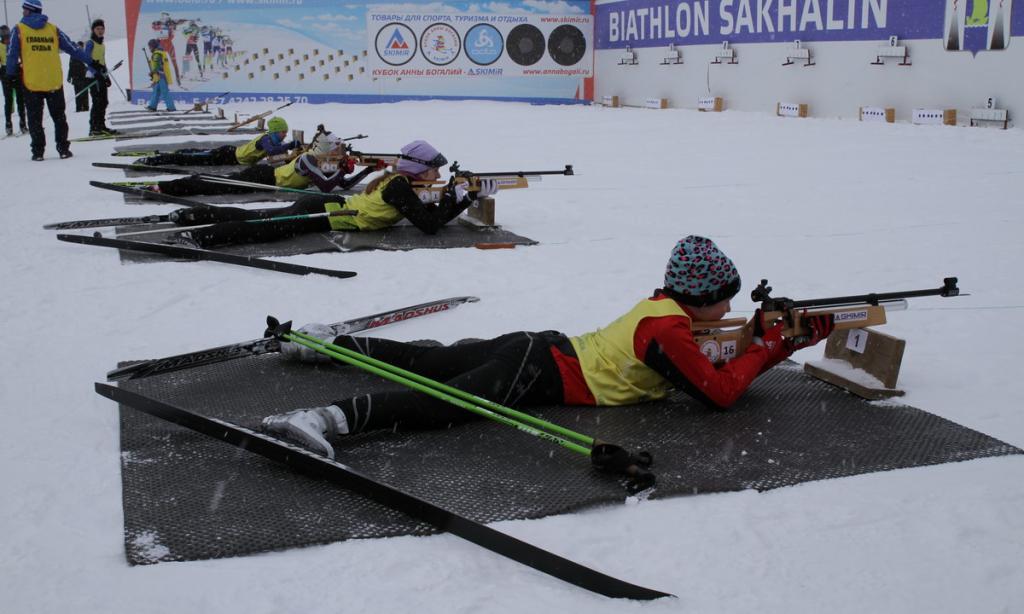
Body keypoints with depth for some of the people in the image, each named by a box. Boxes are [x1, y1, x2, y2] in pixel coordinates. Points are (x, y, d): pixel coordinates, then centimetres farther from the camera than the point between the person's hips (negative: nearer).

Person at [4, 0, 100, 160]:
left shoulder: (19, 30, 0)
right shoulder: (53, 29, 6)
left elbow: (12, 55, -2)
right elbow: (73, 48, 8)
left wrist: (11, 75, 9)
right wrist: (91, 63, 13)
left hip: (31, 83, -2)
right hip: (54, 82, 2)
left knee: (35, 118, 7)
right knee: (59, 117, 13)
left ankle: (38, 150, 6)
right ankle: (63, 148, 10)